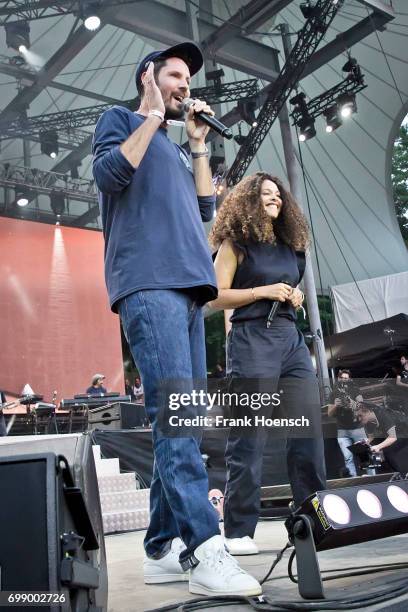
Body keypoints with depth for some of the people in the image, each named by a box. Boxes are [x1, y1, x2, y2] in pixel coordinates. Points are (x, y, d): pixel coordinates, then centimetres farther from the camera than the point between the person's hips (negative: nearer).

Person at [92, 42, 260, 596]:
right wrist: (154, 115, 3)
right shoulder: (121, 119, 15)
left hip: (189, 287, 8)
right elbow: (109, 174, -4)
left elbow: (205, 209, 23)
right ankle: (207, 552, -22)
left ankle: (163, 550, 6)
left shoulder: (176, 149, 33)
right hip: (149, 285, -8)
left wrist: (198, 145, 20)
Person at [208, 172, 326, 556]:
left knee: (310, 430, 1)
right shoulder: (236, 244, 4)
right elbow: (217, 297, -3)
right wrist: (264, 291, -12)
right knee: (248, 439, -6)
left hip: (291, 339, 6)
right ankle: (239, 531, 3)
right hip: (251, 340, -6)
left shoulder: (289, 247, 21)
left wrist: (295, 298, 9)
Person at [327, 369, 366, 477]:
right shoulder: (333, 394, 8)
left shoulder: (355, 390, 3)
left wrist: (354, 405, -34)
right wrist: (335, 406, -15)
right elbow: (329, 413, 6)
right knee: (348, 458, -3)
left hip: (357, 428, -2)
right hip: (342, 431, 2)